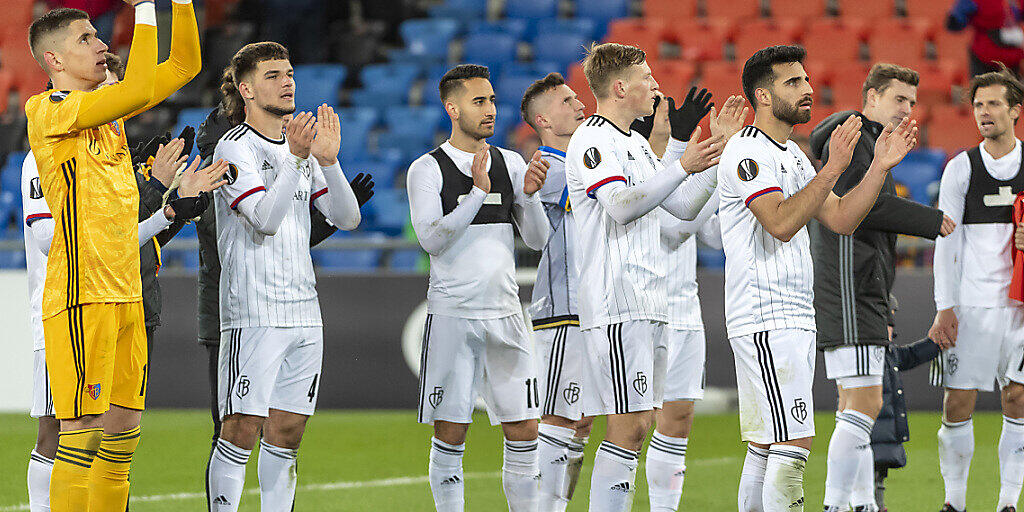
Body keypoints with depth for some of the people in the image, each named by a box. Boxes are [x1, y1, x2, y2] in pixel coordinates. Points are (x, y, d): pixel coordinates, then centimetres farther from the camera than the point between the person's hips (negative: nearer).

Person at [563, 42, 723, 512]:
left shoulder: (636, 144, 21)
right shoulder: (592, 141, -8)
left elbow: (683, 207, 23)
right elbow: (622, 206, -21)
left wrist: (715, 156, 14)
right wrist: (681, 166, -26)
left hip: (649, 303, 9)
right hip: (615, 304, -9)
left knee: (639, 423, 8)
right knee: (628, 426, -14)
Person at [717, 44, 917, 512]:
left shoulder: (792, 156, 20)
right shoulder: (747, 153, -11)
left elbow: (841, 220, 15)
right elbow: (782, 223, -25)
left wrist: (879, 166, 5)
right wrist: (833, 167, -27)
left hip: (795, 316, 10)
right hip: (765, 320, -10)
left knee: (764, 446, 9)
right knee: (793, 444, -14)